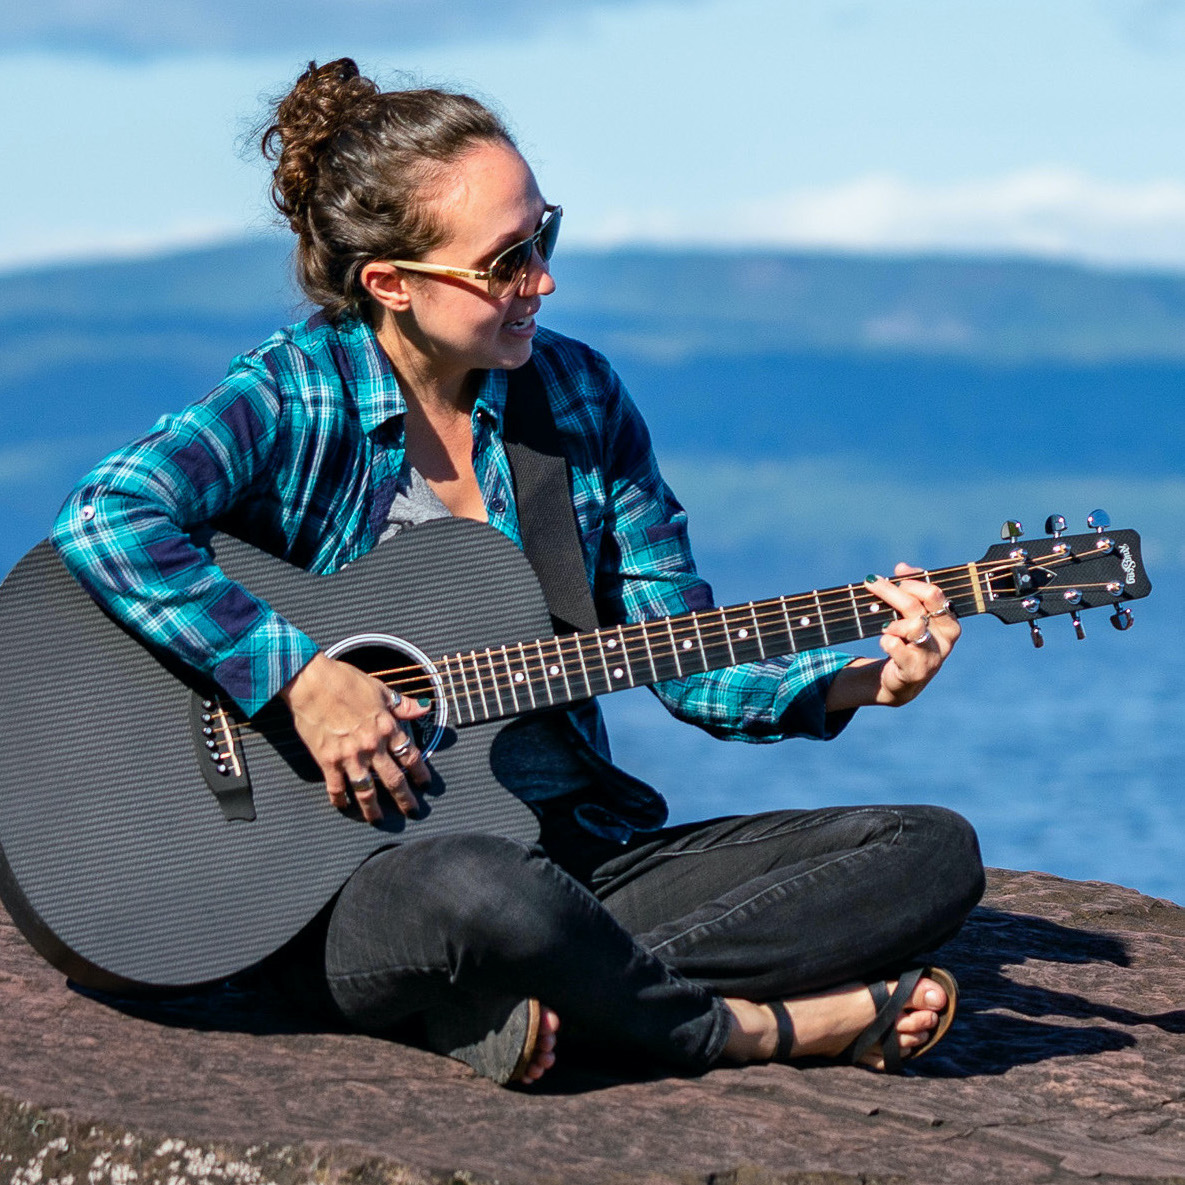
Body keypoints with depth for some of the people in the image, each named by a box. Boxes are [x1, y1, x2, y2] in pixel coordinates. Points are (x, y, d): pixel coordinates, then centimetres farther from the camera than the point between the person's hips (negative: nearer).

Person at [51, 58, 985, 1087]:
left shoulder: (578, 395, 9)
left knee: (934, 855, -8)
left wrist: (858, 683, -7)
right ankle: (768, 1028, -16)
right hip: (362, 876, -6)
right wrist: (303, 680, -27)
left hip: (580, 848, 6)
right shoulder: (299, 398, -7)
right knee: (488, 894, -43)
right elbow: (107, 519, -26)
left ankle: (553, 998, -21)